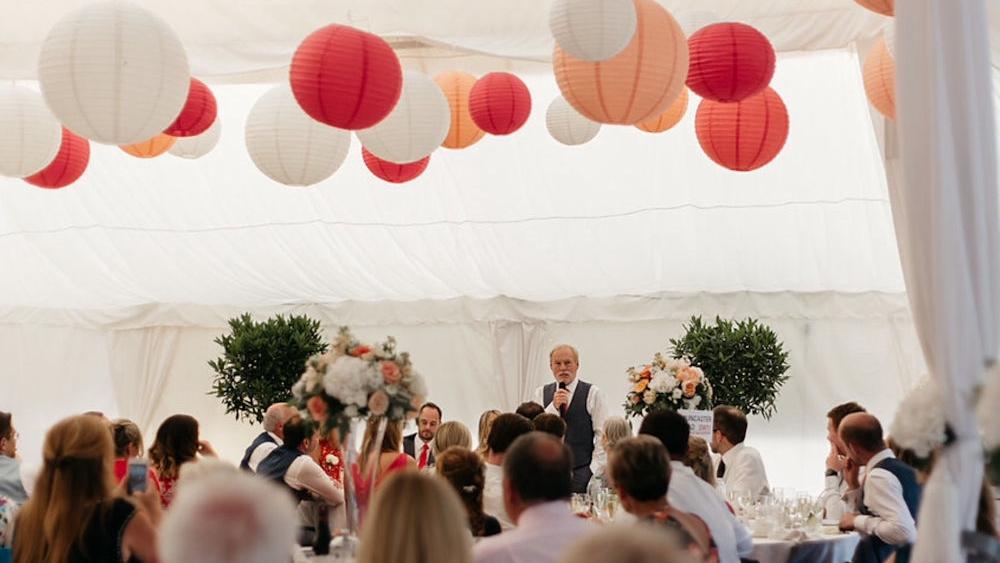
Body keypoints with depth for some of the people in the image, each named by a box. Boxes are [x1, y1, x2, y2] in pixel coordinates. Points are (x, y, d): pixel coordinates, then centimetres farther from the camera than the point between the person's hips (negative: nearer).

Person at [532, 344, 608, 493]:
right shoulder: (541, 393, 11)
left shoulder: (593, 393, 2)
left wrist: (594, 471, -6)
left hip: (582, 472, -2)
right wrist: (554, 406, -12)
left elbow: (602, 435, 0)